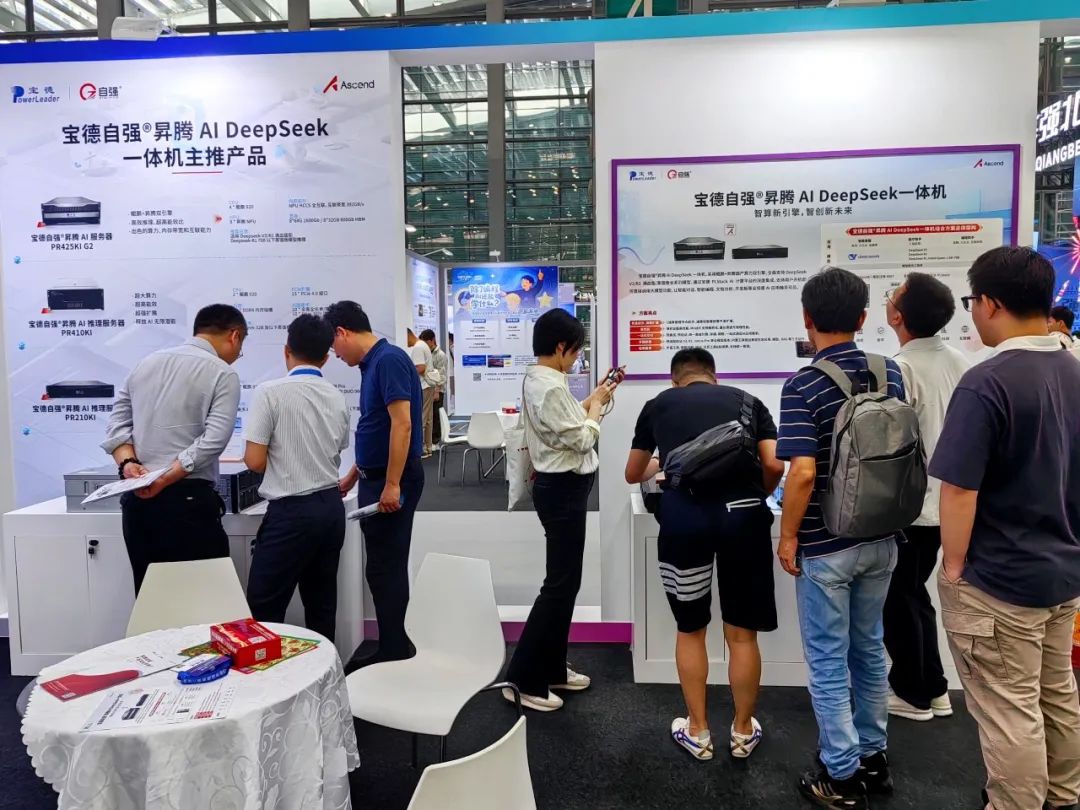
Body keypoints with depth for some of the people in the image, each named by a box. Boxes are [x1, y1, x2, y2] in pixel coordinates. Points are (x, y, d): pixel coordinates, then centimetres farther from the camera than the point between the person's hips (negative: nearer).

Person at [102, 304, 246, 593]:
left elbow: (118, 422, 9)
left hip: (135, 497, 7)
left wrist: (127, 462, -5)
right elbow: (213, 440, -16)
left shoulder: (146, 363, 14)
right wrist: (166, 479, -15)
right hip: (188, 499, -6)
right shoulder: (223, 374, -5)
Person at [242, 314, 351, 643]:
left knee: (264, 608, 4)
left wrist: (280, 459, 10)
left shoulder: (271, 392, -10)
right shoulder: (337, 397, 7)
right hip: (331, 507, 6)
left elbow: (255, 461, -11)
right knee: (322, 605, 14)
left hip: (291, 511, -6)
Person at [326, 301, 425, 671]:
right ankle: (393, 649, 24)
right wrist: (352, 477, 28)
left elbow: (402, 424, -23)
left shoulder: (389, 359, -16)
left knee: (386, 568, -1)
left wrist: (392, 485, -24)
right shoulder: (373, 363, 14)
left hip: (393, 481, -10)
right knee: (383, 567, 14)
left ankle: (394, 653, 11)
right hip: (377, 477, 10)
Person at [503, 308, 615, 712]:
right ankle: (523, 678, 6)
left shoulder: (540, 380, 10)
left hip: (560, 486, 11)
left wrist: (593, 399, 10)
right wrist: (597, 404, -5)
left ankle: (552, 668, 28)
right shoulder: (550, 388, -22)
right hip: (563, 490, -11)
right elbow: (582, 439, -20)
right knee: (560, 584, -2)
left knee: (564, 581, 17)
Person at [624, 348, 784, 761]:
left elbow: (634, 474, 31)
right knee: (742, 634, 16)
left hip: (683, 513, 0)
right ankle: (743, 731, 33)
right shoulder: (747, 400, 21)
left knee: (690, 629, 19)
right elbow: (775, 465, 8)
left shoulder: (658, 405, 21)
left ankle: (697, 732, 31)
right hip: (741, 511, 1)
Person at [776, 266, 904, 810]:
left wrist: (788, 536, -13)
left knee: (828, 661, 7)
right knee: (869, 649, 20)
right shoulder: (892, 373, 1)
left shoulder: (804, 385, -19)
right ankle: (873, 757, 34)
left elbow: (802, 473, -25)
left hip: (825, 546, -6)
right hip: (881, 538, 7)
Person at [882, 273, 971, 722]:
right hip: (942, 501, 8)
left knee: (899, 602, 9)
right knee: (915, 596, 21)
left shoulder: (901, 369, -22)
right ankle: (932, 688, 31)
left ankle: (913, 694, 24)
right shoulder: (959, 361, 2)